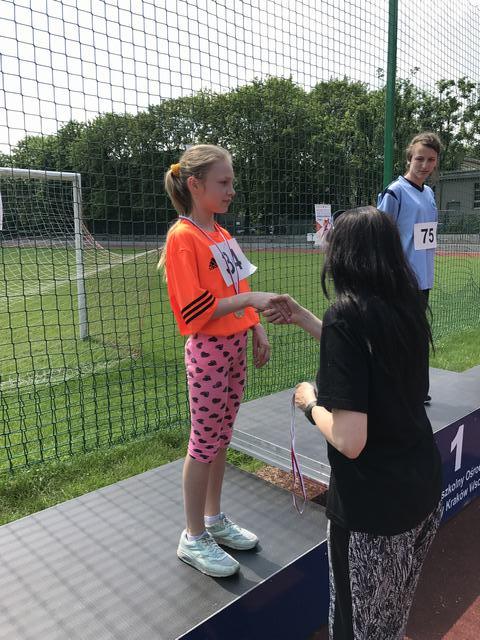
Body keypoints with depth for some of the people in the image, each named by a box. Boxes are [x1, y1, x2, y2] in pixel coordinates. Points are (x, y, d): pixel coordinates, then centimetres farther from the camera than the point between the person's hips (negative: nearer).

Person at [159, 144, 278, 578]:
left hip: (236, 346, 8)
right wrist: (249, 298, -25)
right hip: (208, 350, -8)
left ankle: (214, 519, 35)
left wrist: (257, 330, 8)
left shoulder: (222, 234, 11)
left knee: (222, 438, 17)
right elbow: (194, 309, -21)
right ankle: (194, 538, 22)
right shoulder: (183, 237, -14)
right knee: (204, 444, 4)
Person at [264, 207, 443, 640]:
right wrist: (303, 318, 16)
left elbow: (349, 441, -28)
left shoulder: (346, 315, -24)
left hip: (371, 508, -7)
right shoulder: (408, 306, -2)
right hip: (425, 492, 7)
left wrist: (310, 402, -10)